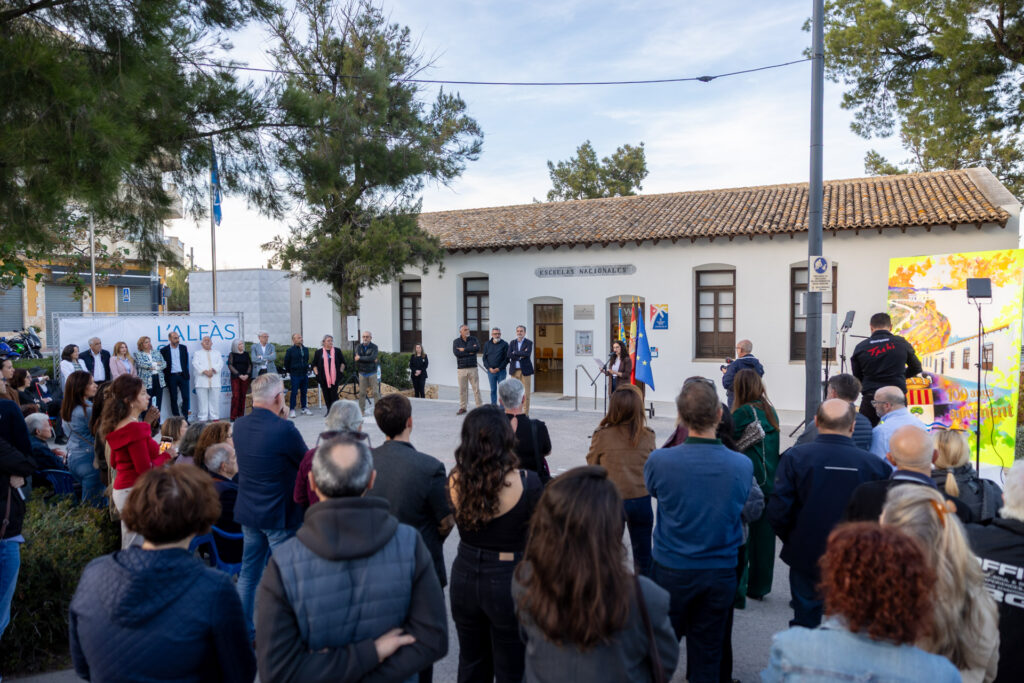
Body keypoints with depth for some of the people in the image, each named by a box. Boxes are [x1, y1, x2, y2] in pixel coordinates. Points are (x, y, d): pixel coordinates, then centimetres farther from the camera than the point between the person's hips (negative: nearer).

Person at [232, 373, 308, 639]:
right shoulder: (284, 429, -24)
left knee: (248, 572, 19)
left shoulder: (239, 425, -2)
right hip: (280, 516, -7)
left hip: (247, 512, 7)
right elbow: (307, 463, -11)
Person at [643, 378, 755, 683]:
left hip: (671, 570, -1)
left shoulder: (660, 461, -20)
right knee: (708, 653, 16)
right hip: (721, 571, 2)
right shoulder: (743, 465, -13)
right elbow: (743, 506, 5)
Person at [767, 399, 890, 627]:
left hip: (806, 558, -1)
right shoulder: (874, 464, -12)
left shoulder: (795, 456, -14)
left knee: (804, 624, 16)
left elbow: (777, 511, -17)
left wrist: (792, 540, 3)